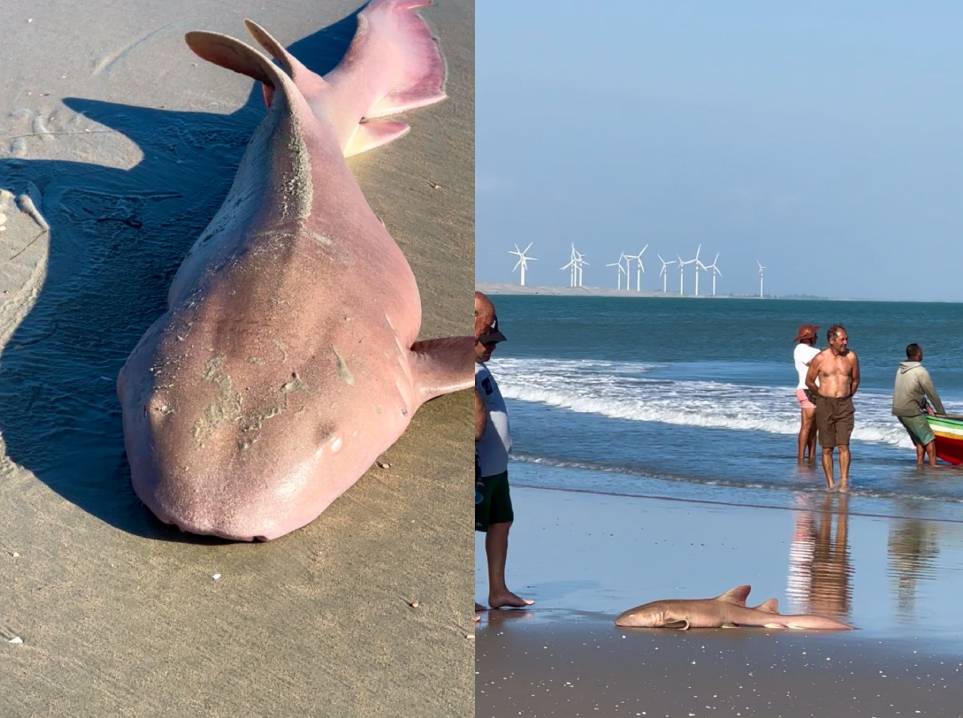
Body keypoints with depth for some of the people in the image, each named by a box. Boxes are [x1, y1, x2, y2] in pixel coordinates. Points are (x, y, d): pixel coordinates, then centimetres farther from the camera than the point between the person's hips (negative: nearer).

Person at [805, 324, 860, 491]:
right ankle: (830, 483, 7)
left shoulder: (851, 357, 2)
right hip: (824, 404, 0)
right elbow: (809, 381, 9)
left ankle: (844, 480, -13)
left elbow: (855, 380, 16)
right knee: (827, 448, 2)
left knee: (843, 445, -11)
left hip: (844, 405, 1)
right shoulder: (820, 358, -3)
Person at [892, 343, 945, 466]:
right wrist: (941, 412, 4)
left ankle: (920, 465, 10)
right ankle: (933, 465, -4)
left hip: (899, 410, 8)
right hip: (912, 411, -8)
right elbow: (932, 394, -7)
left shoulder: (901, 369, 12)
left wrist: (926, 407, 19)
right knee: (929, 439, -1)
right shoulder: (920, 371, -13)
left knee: (919, 440, 14)